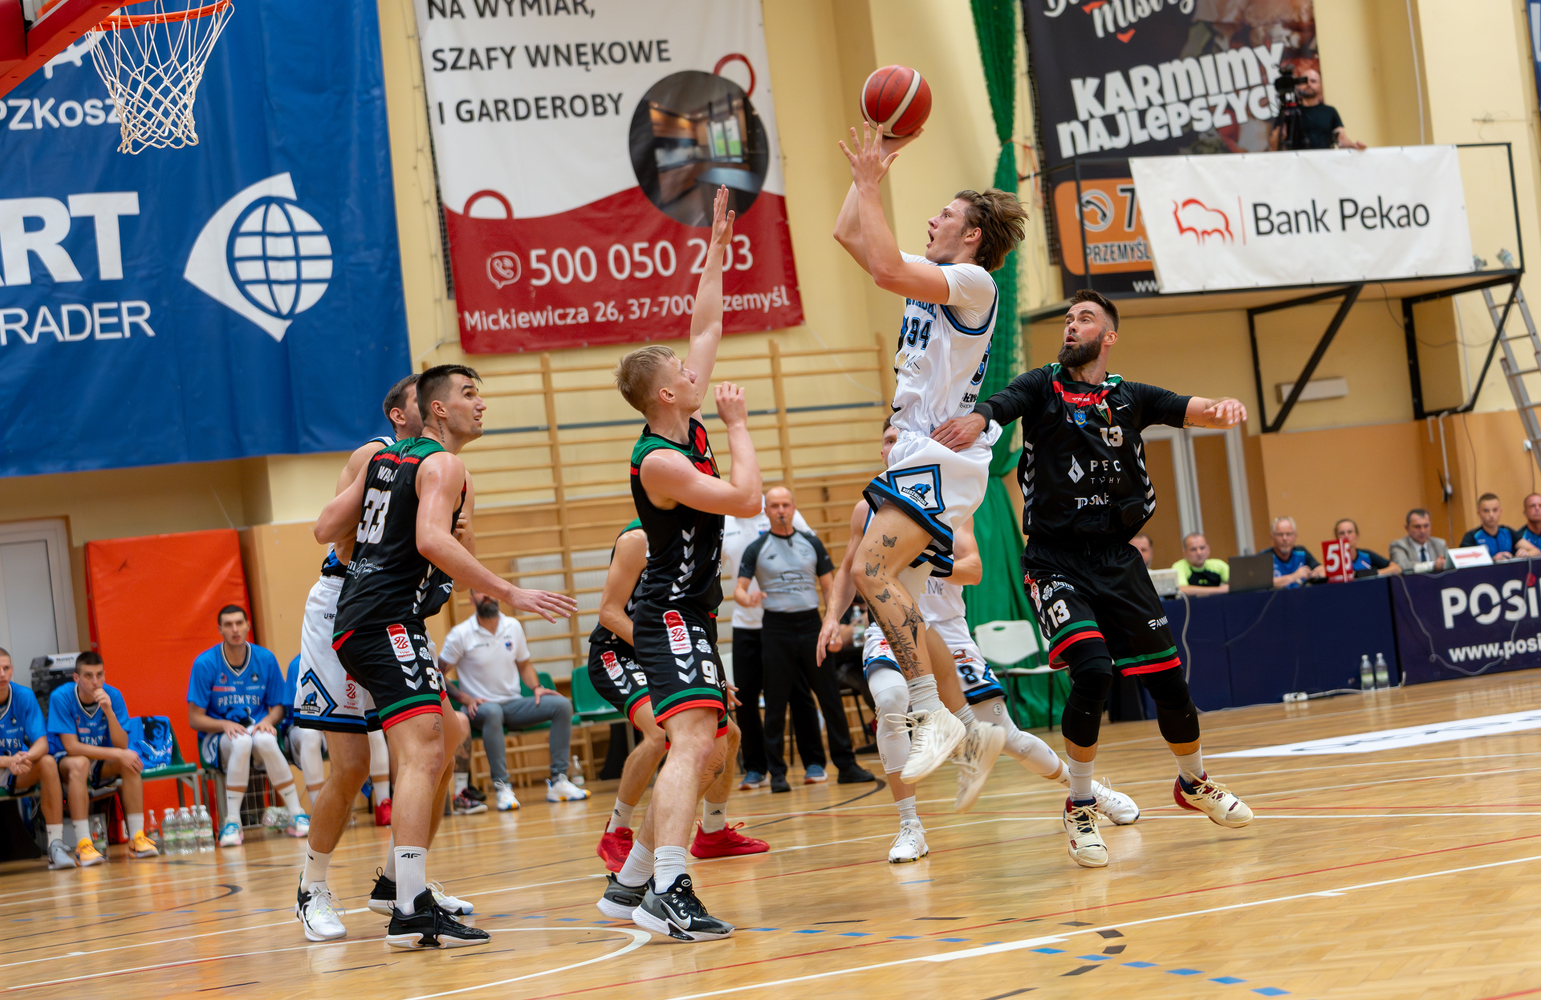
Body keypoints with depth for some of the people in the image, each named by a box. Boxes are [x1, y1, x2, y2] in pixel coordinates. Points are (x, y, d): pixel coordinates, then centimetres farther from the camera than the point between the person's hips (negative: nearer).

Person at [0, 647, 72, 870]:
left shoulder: (24, 696, -7)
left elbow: (42, 743, -11)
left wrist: (27, 757, -34)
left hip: (19, 776, 3)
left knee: (48, 762, -27)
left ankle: (56, 846, -28)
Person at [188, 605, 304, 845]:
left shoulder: (265, 659, 0)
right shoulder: (205, 663, -7)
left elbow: (278, 707, 10)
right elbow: (195, 719, -5)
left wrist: (268, 720, -13)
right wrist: (225, 725, -22)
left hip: (256, 728, 2)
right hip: (217, 738, -2)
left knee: (266, 740, -35)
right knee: (241, 742, -37)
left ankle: (296, 816, -28)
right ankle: (231, 822, -31)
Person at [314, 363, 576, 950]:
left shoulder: (384, 458, 19)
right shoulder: (444, 465, -8)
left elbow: (326, 529, 19)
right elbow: (433, 541, -25)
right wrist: (510, 594, -25)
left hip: (357, 620, 10)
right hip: (388, 621, -10)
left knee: (445, 734, 24)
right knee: (422, 754, -19)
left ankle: (401, 876, 27)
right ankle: (410, 912, -28)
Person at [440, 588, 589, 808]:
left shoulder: (513, 627, 7)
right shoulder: (460, 634, -7)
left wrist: (536, 687, 2)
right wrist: (465, 698, -17)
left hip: (514, 705, 5)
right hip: (480, 707, -5)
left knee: (562, 705, -16)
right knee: (492, 712, -41)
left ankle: (558, 782, -16)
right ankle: (501, 788, -38)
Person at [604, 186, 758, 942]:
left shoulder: (686, 428, 8)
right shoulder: (657, 460, -17)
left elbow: (706, 325, 15)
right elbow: (746, 499, -22)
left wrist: (717, 247, 15)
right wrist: (739, 424, -10)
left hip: (691, 615, 10)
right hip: (671, 616, -10)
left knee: (710, 753, 14)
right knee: (692, 742, -24)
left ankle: (632, 884, 20)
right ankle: (670, 893, -37)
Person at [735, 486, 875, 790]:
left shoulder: (812, 543, 10)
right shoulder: (757, 549, 3)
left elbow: (828, 586, 12)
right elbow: (738, 589, -1)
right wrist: (749, 599, -25)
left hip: (811, 624, 2)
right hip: (777, 627, -2)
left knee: (830, 696, 1)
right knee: (776, 702, 0)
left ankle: (846, 764, 8)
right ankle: (777, 772, 5)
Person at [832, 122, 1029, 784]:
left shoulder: (972, 283, -9)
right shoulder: (931, 281, 18)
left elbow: (887, 269, -26)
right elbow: (848, 234, 23)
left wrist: (870, 185, -19)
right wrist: (872, 165, 16)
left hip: (943, 456, -10)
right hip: (916, 456, 10)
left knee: (872, 571, -25)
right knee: (898, 598, 9)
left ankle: (933, 716, -27)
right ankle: (973, 725, 14)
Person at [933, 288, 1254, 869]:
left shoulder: (1131, 398, 10)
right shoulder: (1042, 388, 2)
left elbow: (1196, 411, -2)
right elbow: (995, 407, -16)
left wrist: (1225, 407, -27)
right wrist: (973, 421, -41)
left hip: (1117, 559, 3)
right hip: (1055, 560, -3)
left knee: (1167, 680, 5)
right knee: (1092, 671, -23)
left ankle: (1194, 783, 33)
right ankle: (1080, 808, -5)